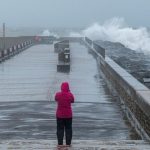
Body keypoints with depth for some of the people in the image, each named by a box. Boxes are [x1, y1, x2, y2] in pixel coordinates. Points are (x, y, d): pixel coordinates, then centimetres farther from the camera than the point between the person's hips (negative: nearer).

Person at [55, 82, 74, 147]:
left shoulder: (58, 94, -11)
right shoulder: (70, 95, -12)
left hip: (60, 114, 0)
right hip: (68, 115, 0)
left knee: (60, 129, 7)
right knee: (68, 129, 9)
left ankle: (60, 143, 6)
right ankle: (68, 143, 9)